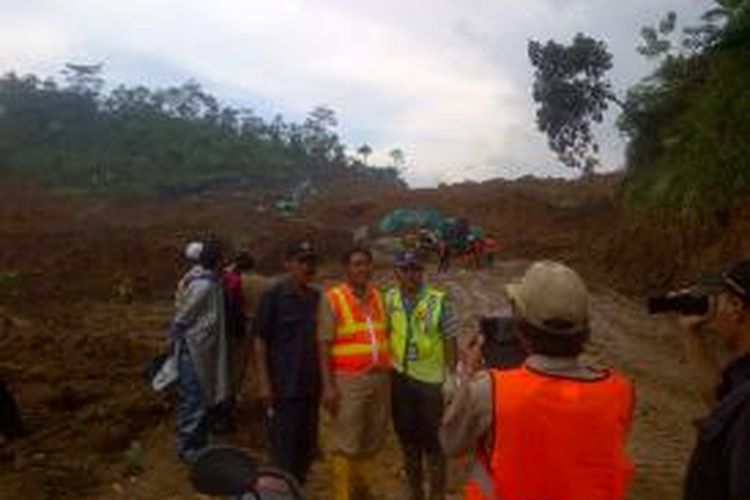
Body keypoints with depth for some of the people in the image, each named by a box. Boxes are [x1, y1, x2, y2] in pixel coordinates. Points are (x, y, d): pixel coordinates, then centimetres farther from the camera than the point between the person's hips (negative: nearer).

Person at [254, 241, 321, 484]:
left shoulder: (316, 297, 8)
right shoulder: (273, 295, -7)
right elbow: (260, 339, -7)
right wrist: (264, 382, -12)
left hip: (311, 386, 5)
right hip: (283, 387, -5)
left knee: (307, 449, 13)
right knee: (284, 452, 2)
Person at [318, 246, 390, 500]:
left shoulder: (378, 297, 10)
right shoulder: (333, 298, -5)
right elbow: (324, 345, -8)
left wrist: (390, 373, 11)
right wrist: (328, 385, -13)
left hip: (380, 378, 5)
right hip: (348, 380, -5)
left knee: (372, 440, 15)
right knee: (346, 444, 1)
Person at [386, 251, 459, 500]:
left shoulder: (440, 302, -11)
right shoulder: (389, 299, 0)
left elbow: (450, 343, -6)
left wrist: (451, 380, -6)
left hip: (431, 381, -4)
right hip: (400, 380, 4)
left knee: (433, 443, 9)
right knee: (408, 440, 18)